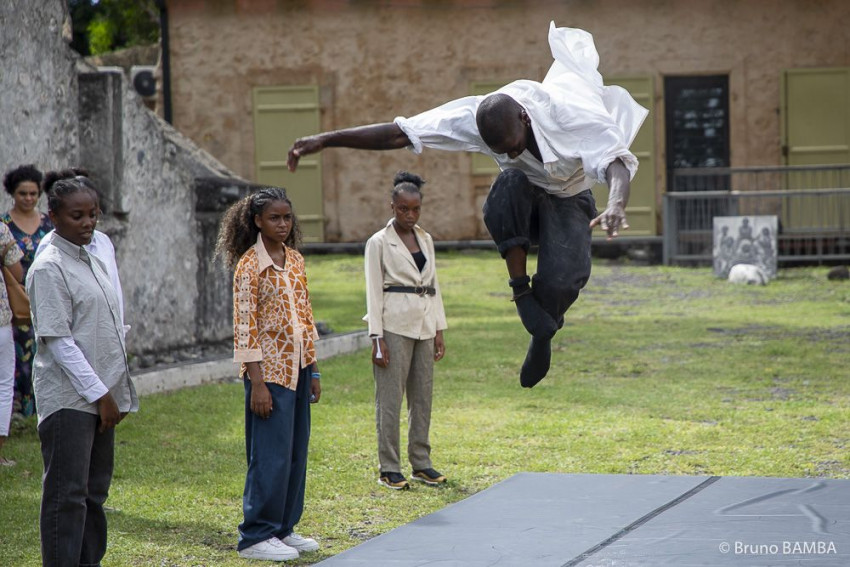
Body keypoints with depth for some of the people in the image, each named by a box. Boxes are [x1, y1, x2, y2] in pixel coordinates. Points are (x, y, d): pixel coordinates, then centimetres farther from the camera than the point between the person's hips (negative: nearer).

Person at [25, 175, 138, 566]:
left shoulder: (93, 262, 15)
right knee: (67, 495, -7)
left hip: (101, 397, 9)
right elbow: (58, 340, -17)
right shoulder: (49, 267, -12)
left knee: (95, 492, 12)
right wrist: (99, 394, -17)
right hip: (68, 399, -9)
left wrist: (113, 393, 14)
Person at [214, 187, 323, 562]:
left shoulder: (296, 261, 10)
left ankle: (283, 528, 20)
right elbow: (244, 326, -13)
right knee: (271, 455, -6)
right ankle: (256, 537, 2)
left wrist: (312, 370, 14)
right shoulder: (250, 264, -11)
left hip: (298, 368, 7)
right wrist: (257, 382, -17)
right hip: (270, 370, -7)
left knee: (296, 452, 10)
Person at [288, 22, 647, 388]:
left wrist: (617, 204, -72)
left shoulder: (571, 116, -36)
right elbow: (399, 134, -28)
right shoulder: (472, 118, -29)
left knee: (562, 279, -29)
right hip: (524, 193, 2)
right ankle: (520, 287, -26)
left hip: (568, 198, -1)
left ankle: (542, 336, 6)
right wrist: (326, 140, -34)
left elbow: (615, 160, -49)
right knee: (509, 186, -38)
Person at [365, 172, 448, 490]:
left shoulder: (425, 240, 13)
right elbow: (374, 291, -7)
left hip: (424, 326, 6)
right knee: (390, 399, -5)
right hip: (395, 325, -6)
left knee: (422, 397, 9)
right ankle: (389, 469, -1)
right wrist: (377, 338, -12)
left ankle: (421, 463, 16)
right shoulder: (379, 243, -4)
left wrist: (439, 330, 12)